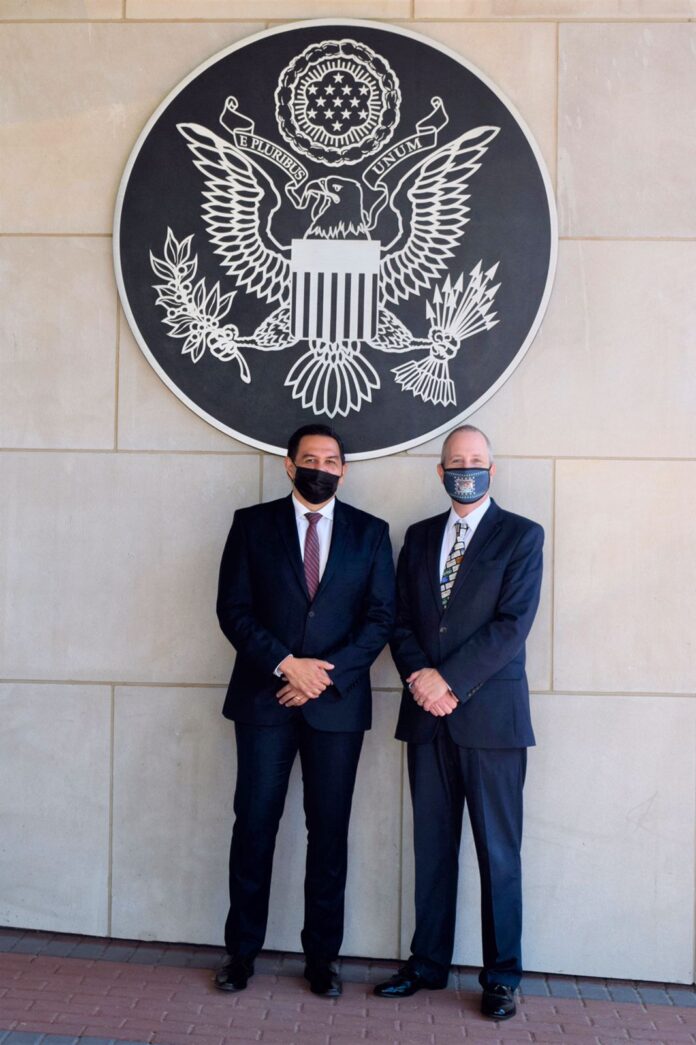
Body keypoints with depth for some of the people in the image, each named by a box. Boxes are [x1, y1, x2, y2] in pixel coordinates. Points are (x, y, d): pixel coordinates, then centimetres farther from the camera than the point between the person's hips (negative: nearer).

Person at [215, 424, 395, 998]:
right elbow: (233, 608, -1)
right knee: (254, 825, 4)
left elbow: (381, 617, 1)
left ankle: (322, 956, 20)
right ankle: (242, 950, 20)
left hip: (338, 700, 1)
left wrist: (325, 674, -10)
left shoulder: (371, 533, 7)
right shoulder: (253, 523, 5)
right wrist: (285, 664, -13)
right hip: (265, 697, 0)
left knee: (329, 831, 6)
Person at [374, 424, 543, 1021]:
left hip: (491, 714, -4)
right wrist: (417, 674, -8)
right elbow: (401, 620, 10)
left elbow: (512, 624, -10)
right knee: (432, 845, 11)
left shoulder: (522, 536, 0)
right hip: (428, 714, 4)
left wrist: (449, 680, -14)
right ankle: (428, 964, 24)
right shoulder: (419, 538, 14)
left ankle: (502, 976, 19)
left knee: (498, 850, 5)